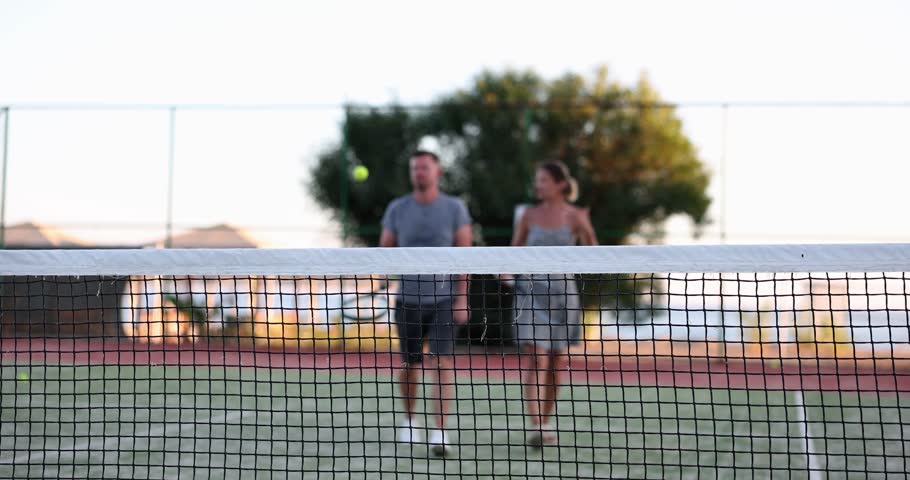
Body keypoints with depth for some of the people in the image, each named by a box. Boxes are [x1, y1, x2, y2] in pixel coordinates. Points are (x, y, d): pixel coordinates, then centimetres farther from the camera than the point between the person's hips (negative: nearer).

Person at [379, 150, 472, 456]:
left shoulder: (455, 209, 0)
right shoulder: (397, 209, 4)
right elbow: (384, 250, 11)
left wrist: (462, 298, -8)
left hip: (444, 299, -2)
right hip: (408, 299, 2)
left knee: (443, 364, -13)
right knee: (410, 367, 9)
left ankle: (440, 434, -16)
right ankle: (409, 419, 34)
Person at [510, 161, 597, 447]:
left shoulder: (575, 216, 0)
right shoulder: (529, 215, 3)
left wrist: (586, 230, -17)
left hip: (563, 292, 1)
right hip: (531, 291, -1)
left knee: (557, 362, 8)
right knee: (535, 359, -14)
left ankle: (545, 422, 25)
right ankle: (534, 428, -20)